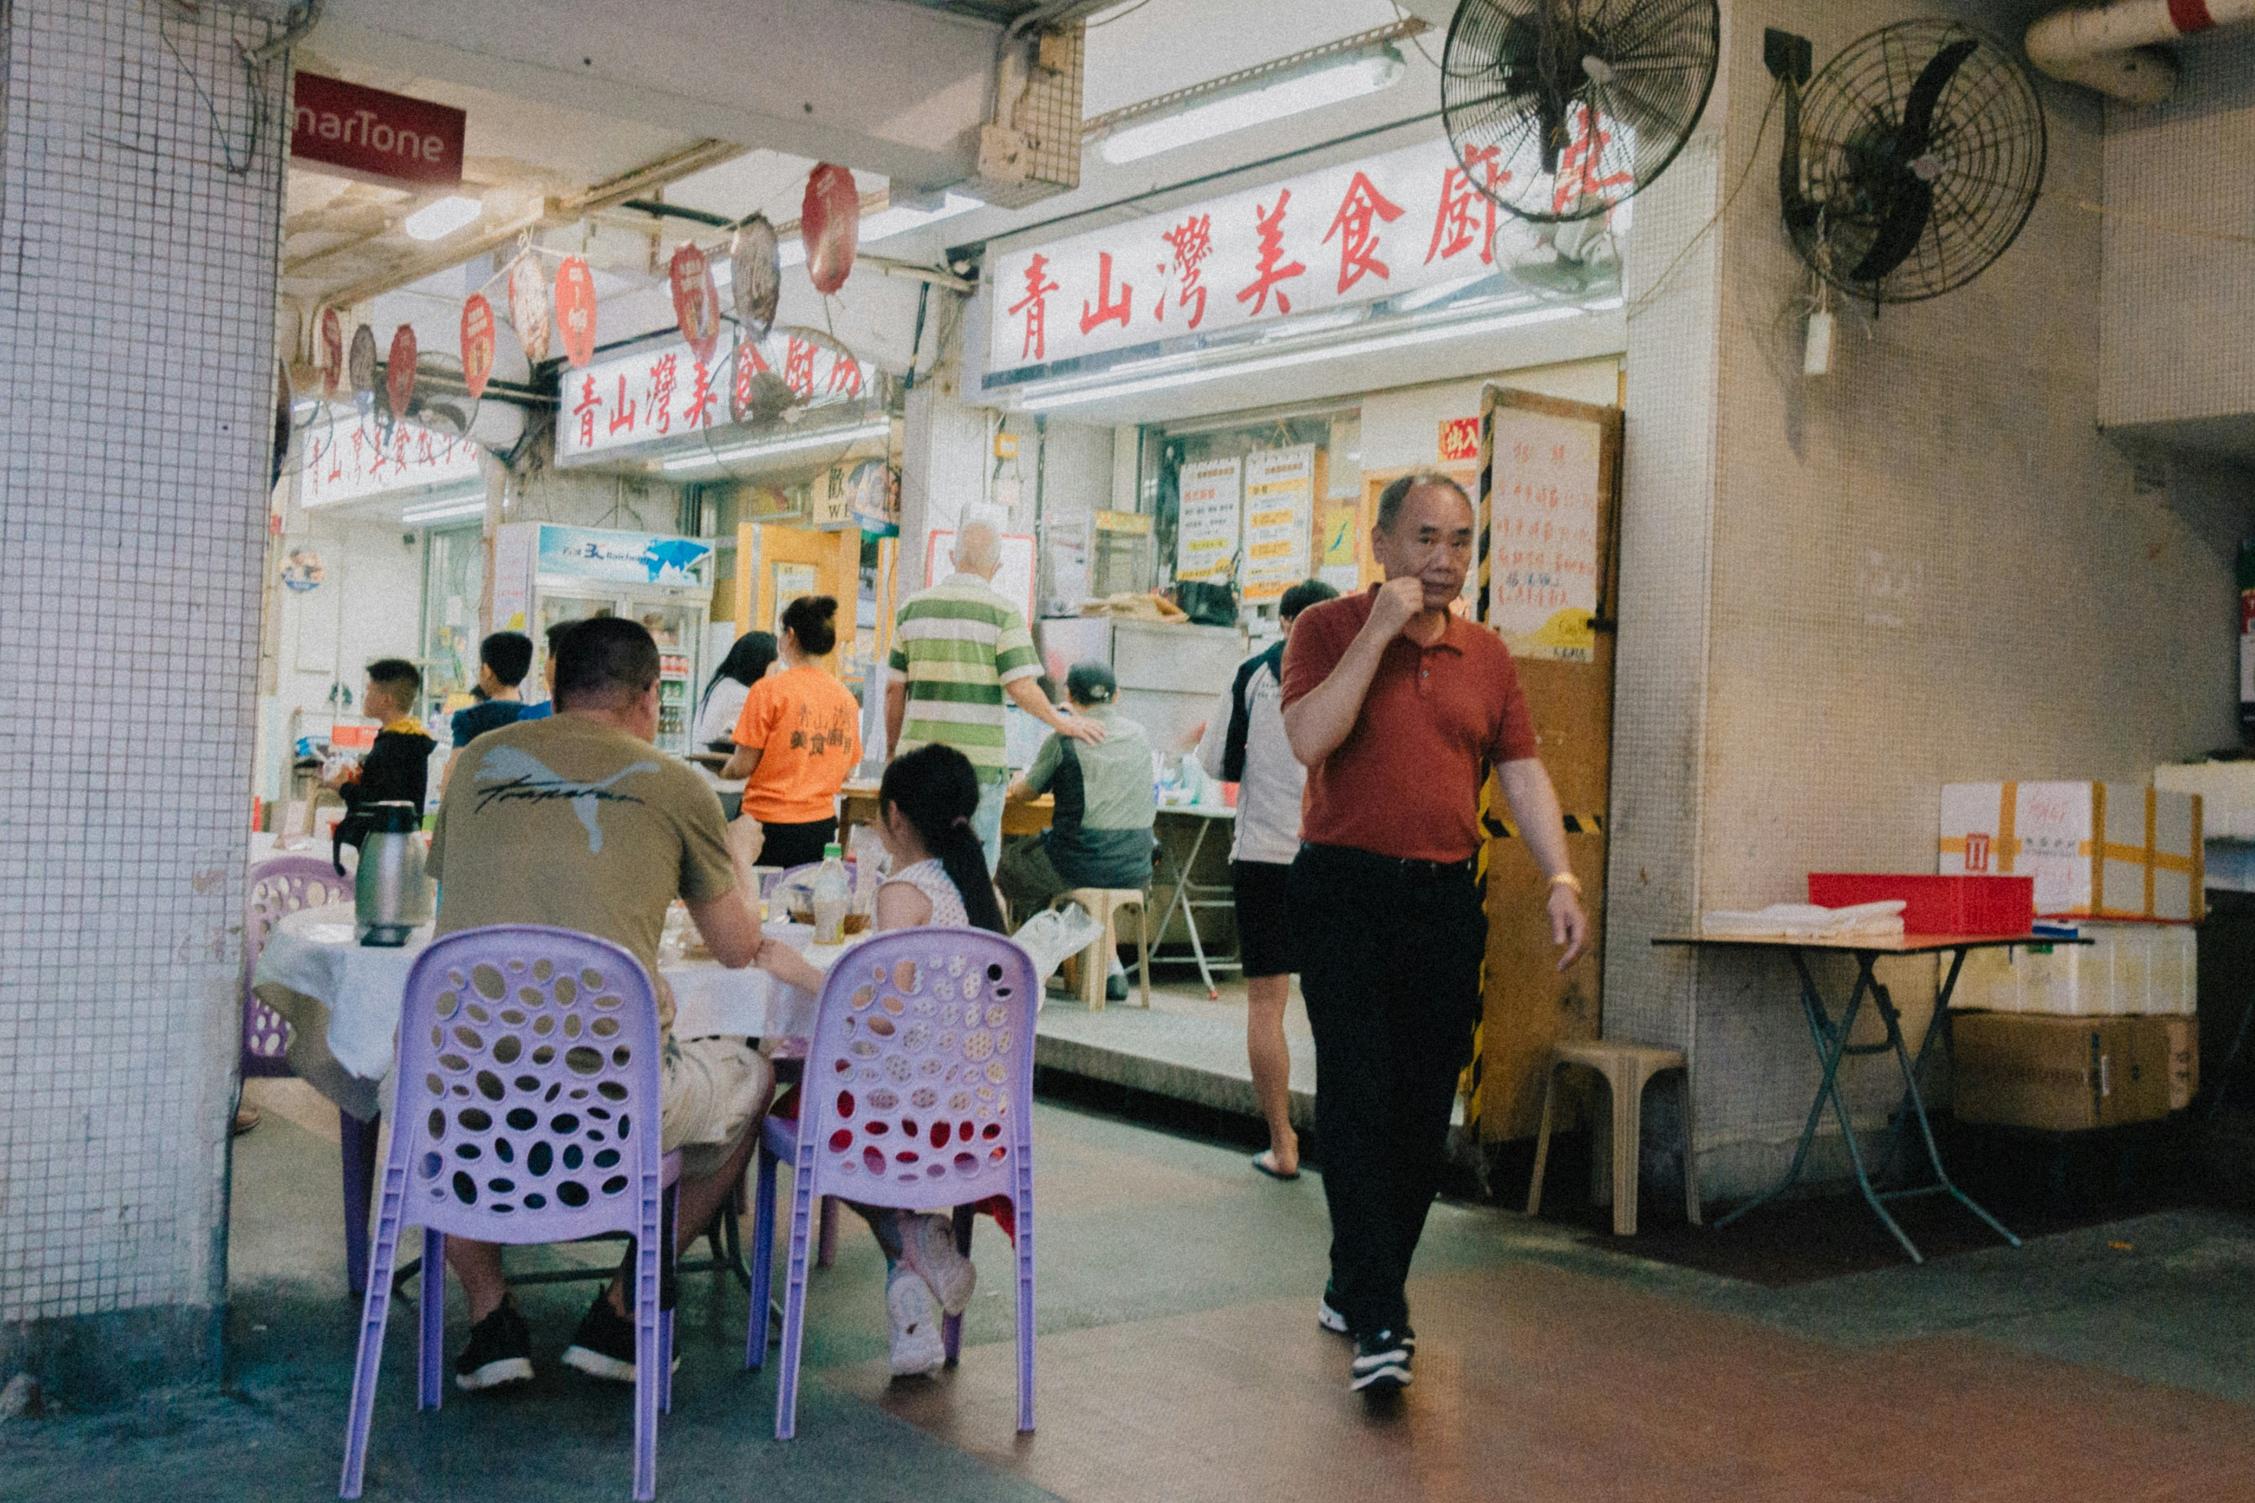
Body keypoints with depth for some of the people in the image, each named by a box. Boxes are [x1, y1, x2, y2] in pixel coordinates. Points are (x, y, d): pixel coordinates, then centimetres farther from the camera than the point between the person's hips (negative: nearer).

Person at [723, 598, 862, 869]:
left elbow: (743, 766, -6)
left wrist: (723, 772, 15)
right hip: (822, 824, 5)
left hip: (771, 822, -4)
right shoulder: (846, 698, 5)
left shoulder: (769, 689, -9)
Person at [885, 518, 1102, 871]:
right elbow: (1021, 687, -11)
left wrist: (893, 748, 18)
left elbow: (894, 688, 8)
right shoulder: (1003, 613, -5)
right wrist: (1064, 724, 3)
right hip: (978, 759, -4)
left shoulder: (913, 607, 7)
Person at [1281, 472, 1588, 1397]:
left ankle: (1354, 1291, 23)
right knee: (1357, 1102, -11)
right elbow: (1309, 738, -17)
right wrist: (1380, 631, -16)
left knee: (1423, 1115, 8)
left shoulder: (1487, 656, 12)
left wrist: (1560, 879, 2)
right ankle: (1379, 1322, -11)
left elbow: (1522, 771, 13)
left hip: (1446, 899, 5)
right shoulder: (1328, 630, -1)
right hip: (1344, 889, -5)